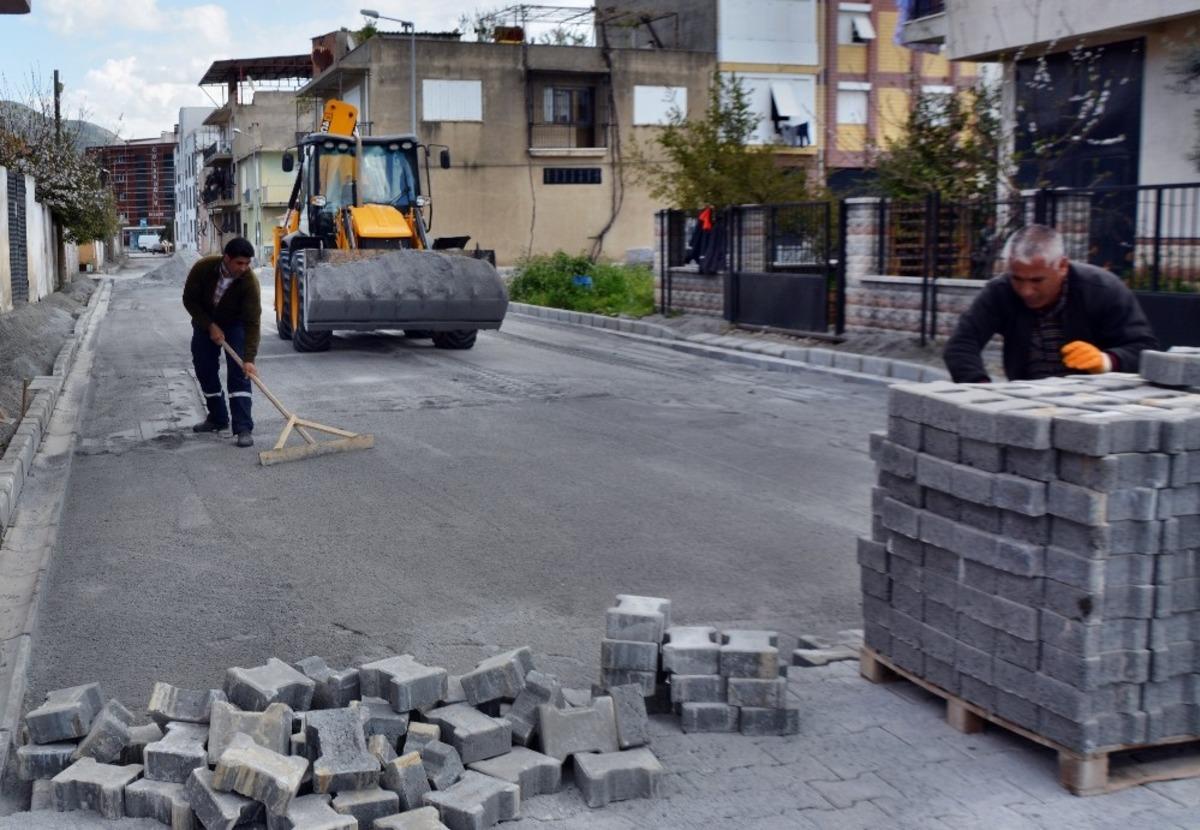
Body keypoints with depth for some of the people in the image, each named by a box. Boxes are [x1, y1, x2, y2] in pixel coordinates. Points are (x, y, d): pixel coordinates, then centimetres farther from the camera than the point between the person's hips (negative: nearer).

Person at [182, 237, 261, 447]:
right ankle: (217, 418, 22)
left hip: (235, 323, -3)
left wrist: (249, 359, -41)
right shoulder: (203, 268, -28)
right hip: (205, 321, 3)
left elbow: (253, 322, -34)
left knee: (239, 372, -15)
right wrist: (210, 326, -21)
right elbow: (189, 299, -14)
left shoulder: (250, 282, -33)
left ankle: (243, 428, -18)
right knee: (205, 370, 5)